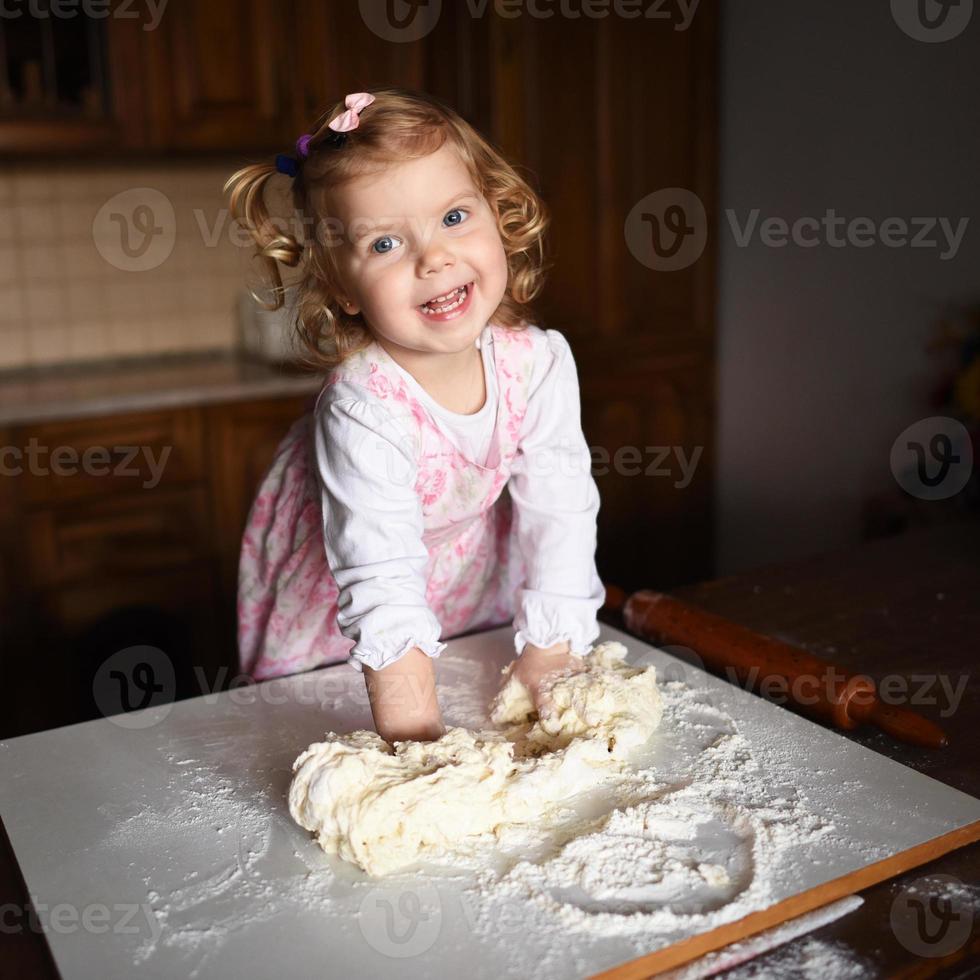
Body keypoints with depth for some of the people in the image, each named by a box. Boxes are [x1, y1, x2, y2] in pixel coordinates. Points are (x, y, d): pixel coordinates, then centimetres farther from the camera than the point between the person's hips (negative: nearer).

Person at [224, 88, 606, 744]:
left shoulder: (540, 363, -26)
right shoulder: (364, 410, -38)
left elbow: (559, 516, -21)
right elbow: (383, 581, -41)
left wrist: (548, 664, -21)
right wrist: (415, 732, -44)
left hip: (471, 555, 4)